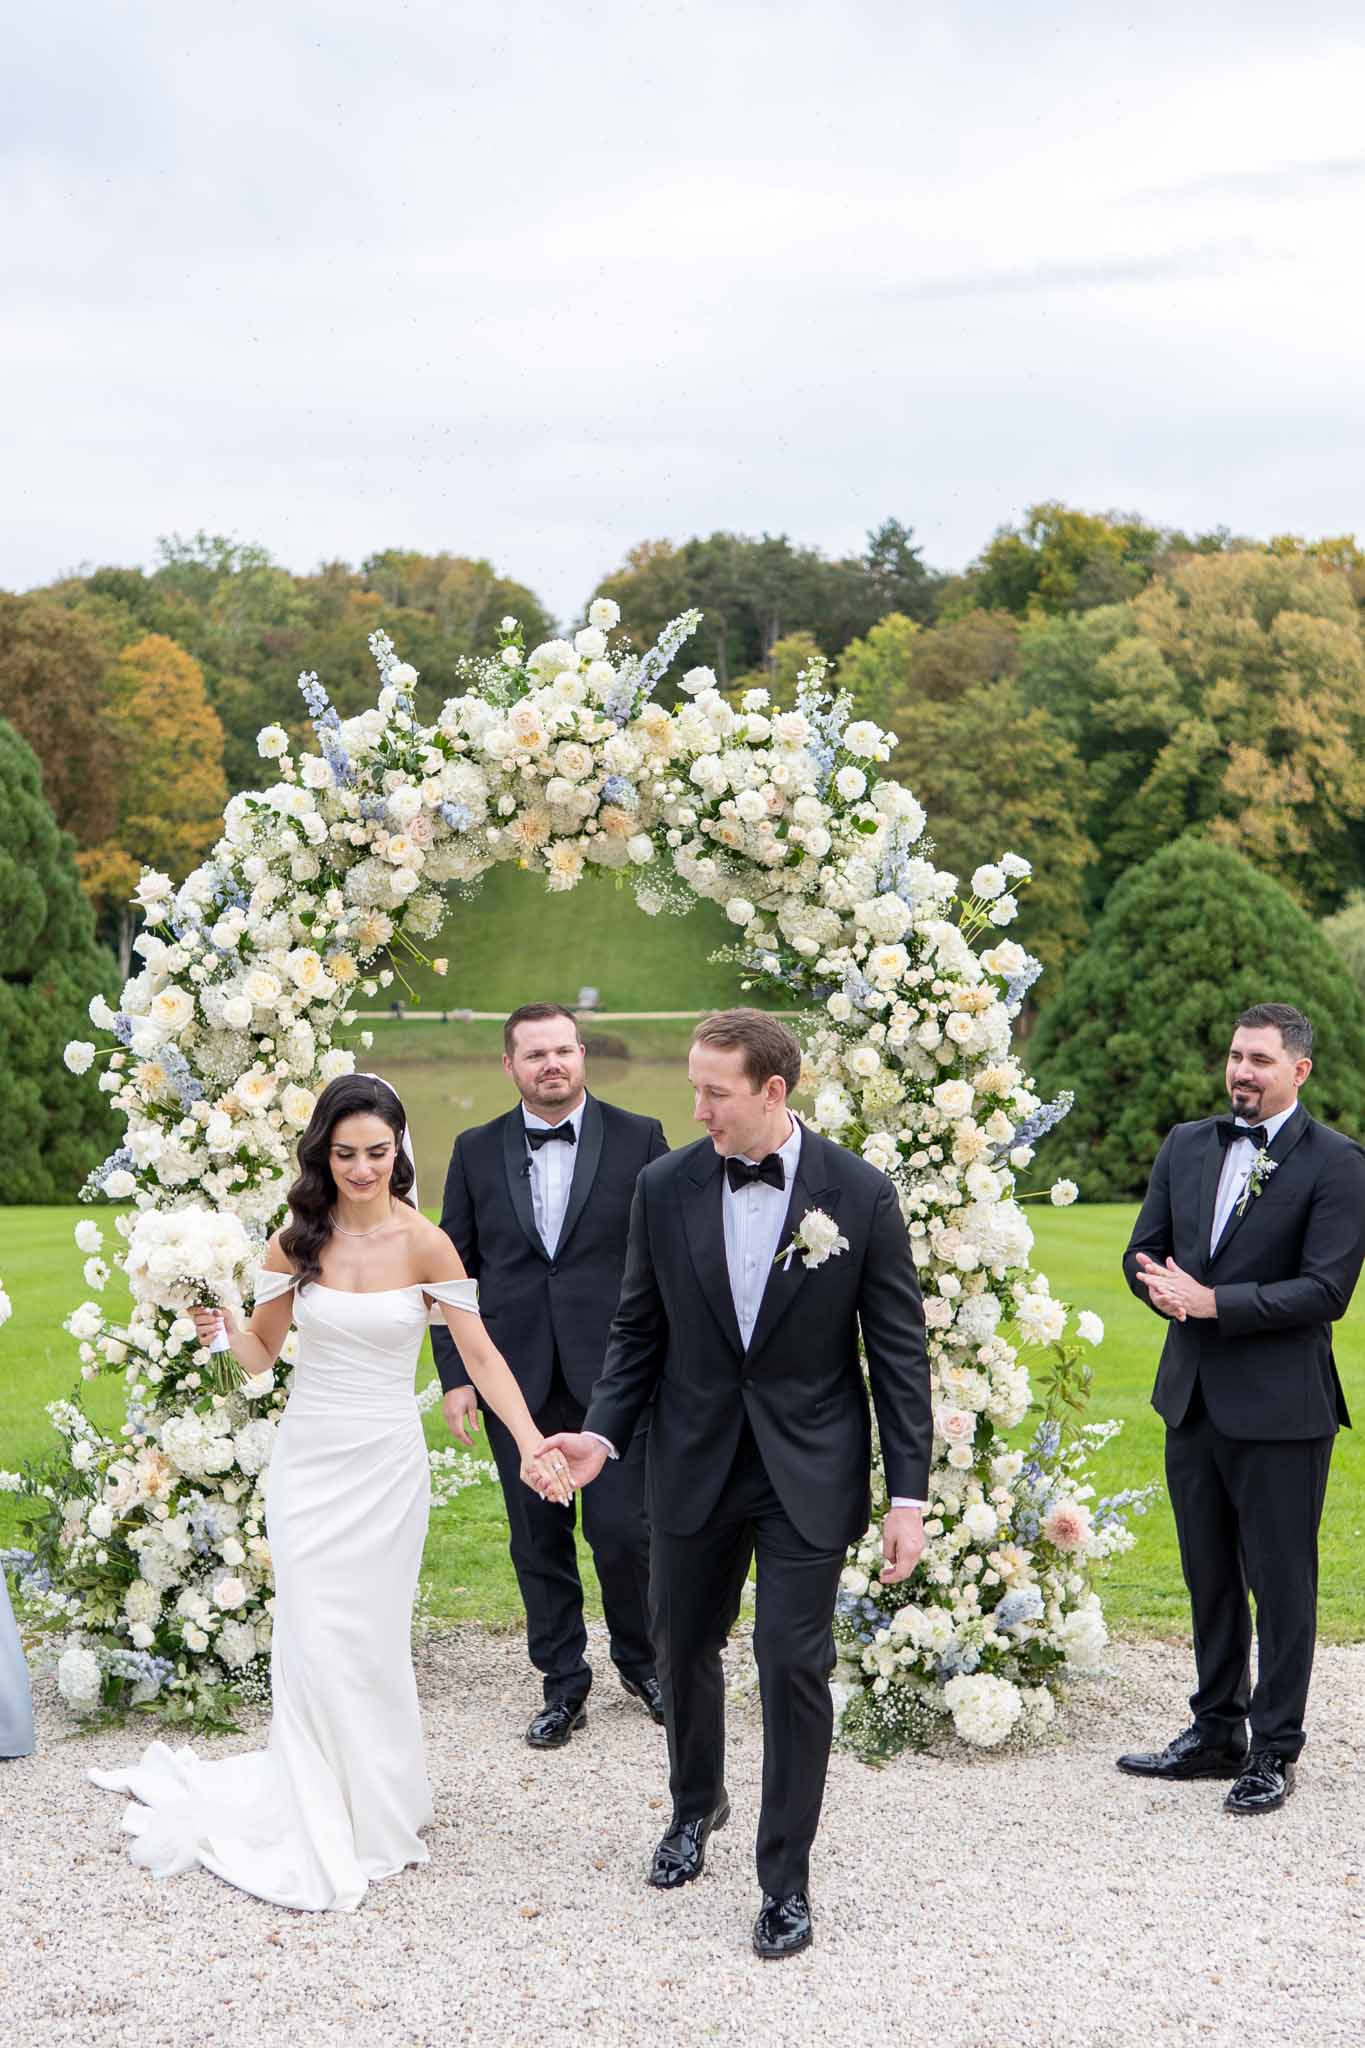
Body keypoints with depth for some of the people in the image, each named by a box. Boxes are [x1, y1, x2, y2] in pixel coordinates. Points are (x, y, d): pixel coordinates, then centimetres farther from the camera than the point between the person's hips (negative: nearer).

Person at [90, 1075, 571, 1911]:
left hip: (387, 1465, -1)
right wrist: (222, 1326, -15)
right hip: (309, 1462, 2)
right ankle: (322, 1832, 14)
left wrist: (531, 1441, -19)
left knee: (373, 1639, 6)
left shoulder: (424, 1244, -8)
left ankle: (377, 1807, 26)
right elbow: (261, 1353, 7)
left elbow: (482, 1354, -8)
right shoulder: (296, 1242, -1)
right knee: (315, 1638, -1)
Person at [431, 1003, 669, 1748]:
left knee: (622, 1530, -3)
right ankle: (563, 1684, 23)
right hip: (517, 1378, 2)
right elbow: (452, 1268, 8)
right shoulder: (476, 1151, 7)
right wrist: (455, 1374, 1)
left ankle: (641, 1660, 23)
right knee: (539, 1540, 8)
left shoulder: (639, 1139, 1)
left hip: (615, 1373, -2)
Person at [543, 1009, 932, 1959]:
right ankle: (697, 1803, 44)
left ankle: (786, 1878, 13)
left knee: (794, 1665, -3)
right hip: (695, 1463, 3)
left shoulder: (861, 1194, -11)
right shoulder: (665, 1187, -4)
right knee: (685, 1645, 16)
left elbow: (901, 1352, -7)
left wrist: (910, 1494, -9)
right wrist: (603, 1433, -8)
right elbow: (639, 1331, 5)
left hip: (809, 1471, -3)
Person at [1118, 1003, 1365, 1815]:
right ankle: (1216, 1731, 28)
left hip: (1279, 1407, -6)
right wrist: (1165, 1288, -11)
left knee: (1281, 1581, 3)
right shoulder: (1187, 1146, 9)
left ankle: (1275, 1750, 15)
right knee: (1209, 1574, 16)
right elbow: (1145, 1251, 12)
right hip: (1193, 1398, 6)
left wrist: (1214, 1302, -19)